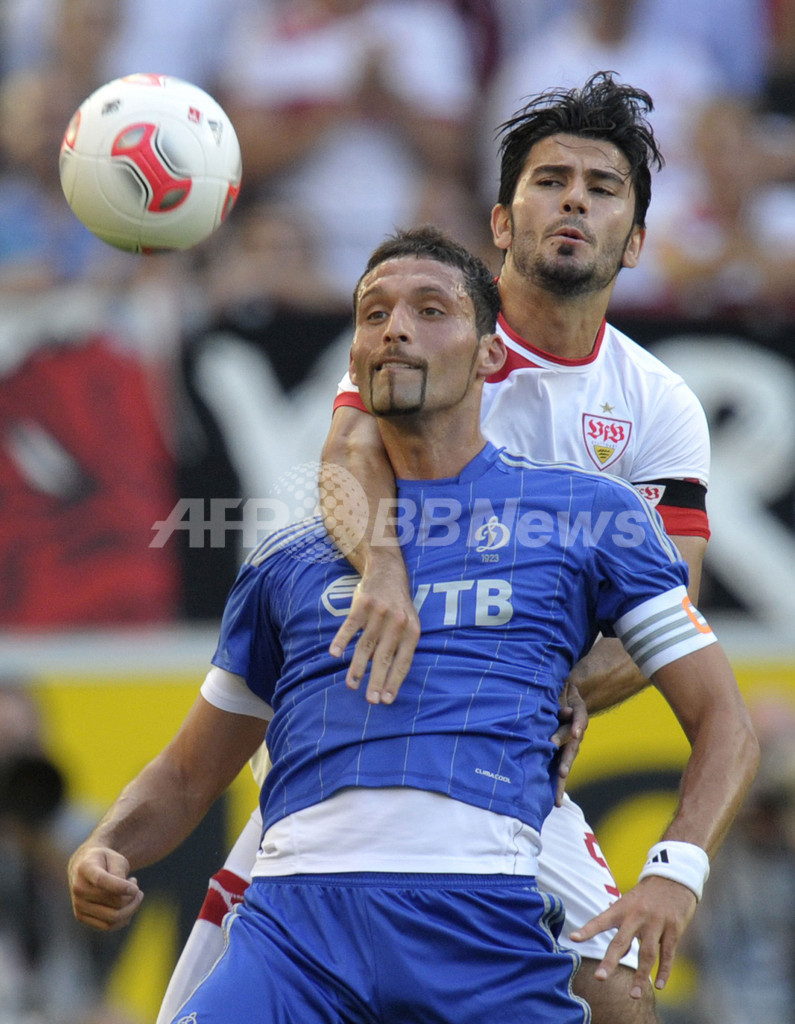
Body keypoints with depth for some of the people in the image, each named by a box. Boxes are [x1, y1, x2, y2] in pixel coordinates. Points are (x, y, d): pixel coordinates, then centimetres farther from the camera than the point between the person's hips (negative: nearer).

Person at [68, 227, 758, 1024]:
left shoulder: (586, 511, 15)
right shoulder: (289, 562, 22)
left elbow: (723, 725, 13)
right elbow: (185, 777, 28)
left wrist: (675, 871, -6)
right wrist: (103, 853, 6)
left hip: (486, 916, -1)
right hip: (294, 908, 1)